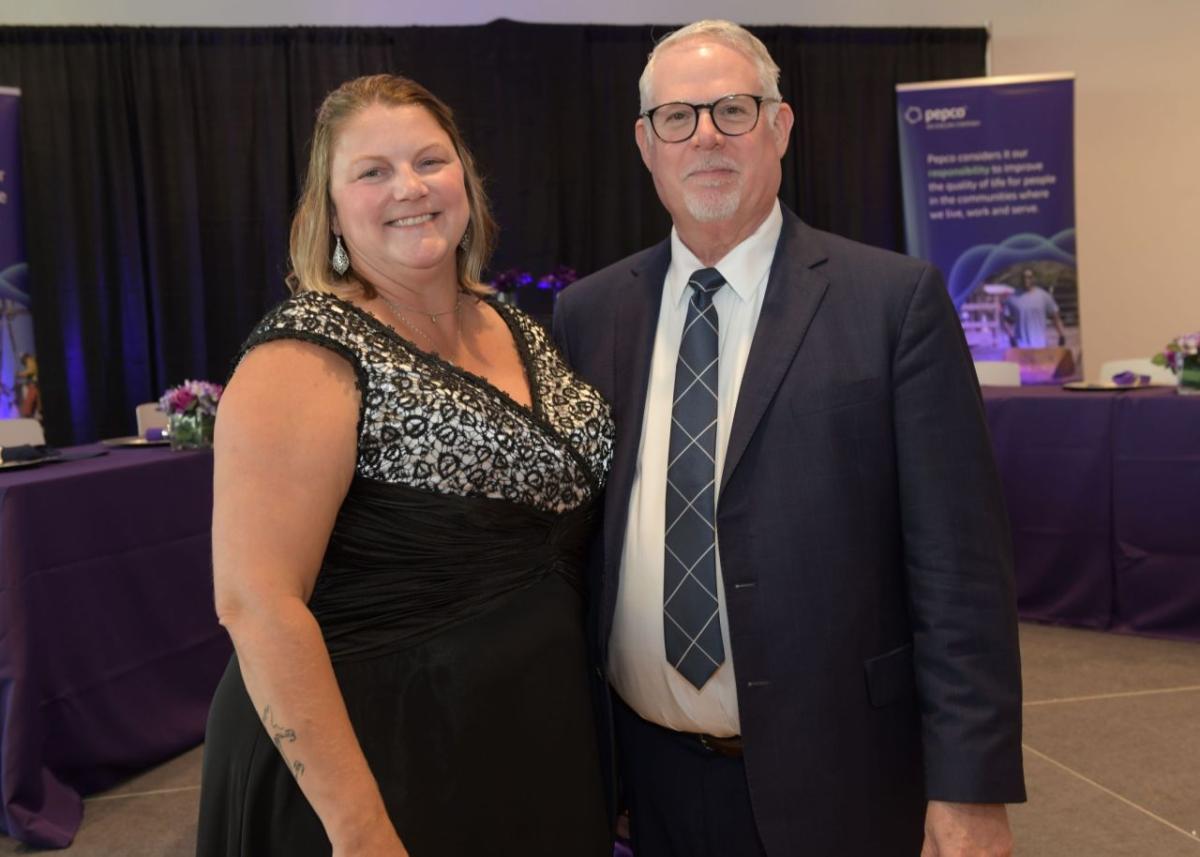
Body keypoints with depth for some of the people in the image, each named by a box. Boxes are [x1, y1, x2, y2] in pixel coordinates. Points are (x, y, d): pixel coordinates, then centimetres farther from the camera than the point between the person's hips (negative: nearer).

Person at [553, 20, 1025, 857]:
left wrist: (971, 788, -11)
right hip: (651, 772, 3)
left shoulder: (896, 300, -8)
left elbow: (958, 562, -10)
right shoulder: (590, 313, 2)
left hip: (836, 780, -2)